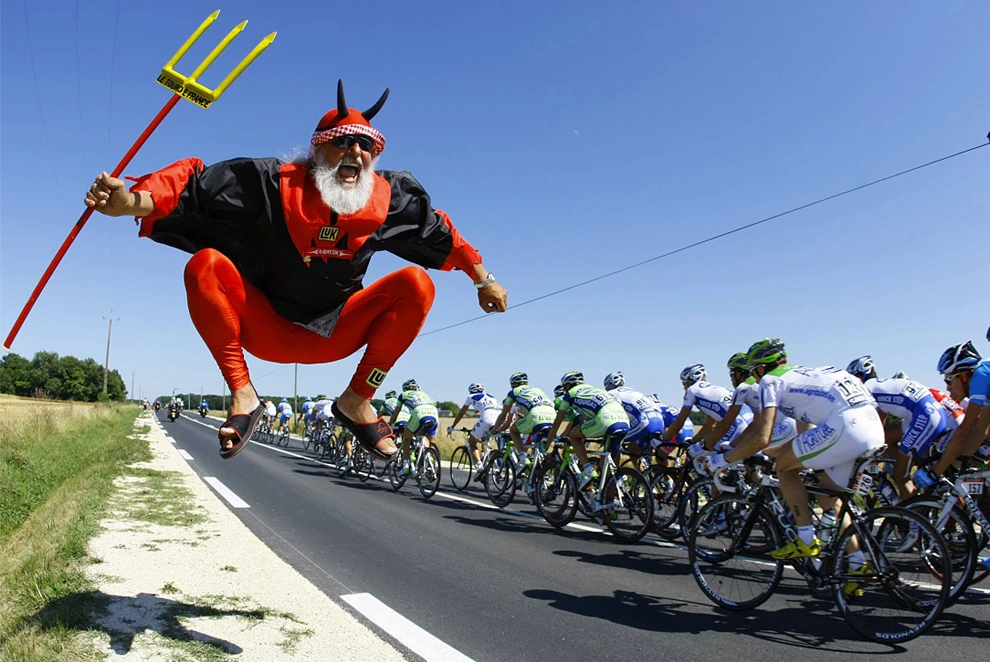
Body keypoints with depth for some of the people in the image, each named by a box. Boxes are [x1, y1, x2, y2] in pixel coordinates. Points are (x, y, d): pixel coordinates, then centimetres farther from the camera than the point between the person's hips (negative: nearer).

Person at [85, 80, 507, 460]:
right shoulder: (276, 183, -13)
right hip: (268, 330, -1)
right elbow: (195, 183, -18)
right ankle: (242, 395, -17)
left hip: (336, 333, 2)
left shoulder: (389, 197, -6)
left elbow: (441, 235, 7)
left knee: (416, 283, -21)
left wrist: (483, 280, 11)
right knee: (206, 265, -27)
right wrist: (132, 202, -36)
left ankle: (357, 401, -11)